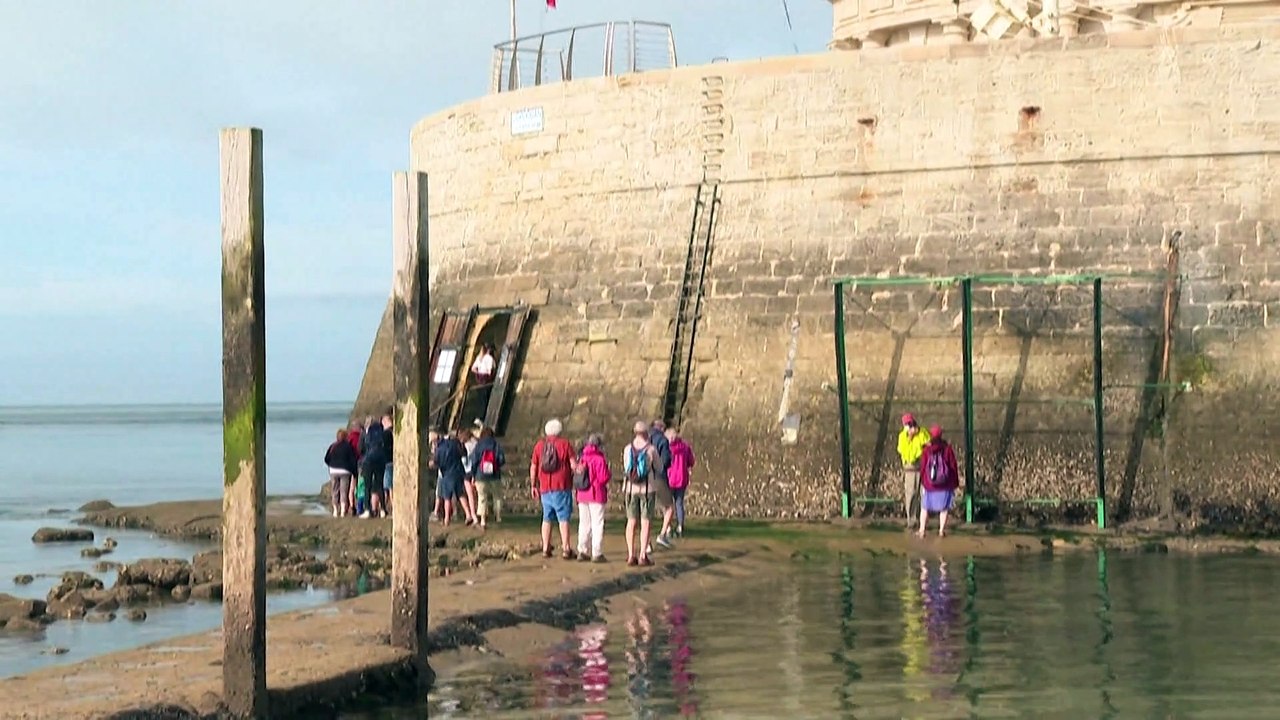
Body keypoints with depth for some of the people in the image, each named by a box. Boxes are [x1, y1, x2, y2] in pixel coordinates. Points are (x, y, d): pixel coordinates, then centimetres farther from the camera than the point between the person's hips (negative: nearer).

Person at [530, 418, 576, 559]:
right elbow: (574, 465, -8)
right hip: (561, 487, -4)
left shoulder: (539, 445, 8)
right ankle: (565, 549, -6)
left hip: (545, 488, 4)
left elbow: (533, 467, 10)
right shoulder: (565, 444, -2)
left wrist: (533, 486, 17)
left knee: (547, 518, 12)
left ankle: (546, 549, 13)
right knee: (563, 518, -2)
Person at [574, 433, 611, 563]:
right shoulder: (599, 459, -13)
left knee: (584, 524, 13)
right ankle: (597, 553, -3)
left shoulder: (582, 458, 6)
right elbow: (603, 478, -15)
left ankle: (582, 551, 14)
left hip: (582, 495, 6)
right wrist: (609, 475, 4)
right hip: (596, 495, -6)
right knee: (597, 524, -1)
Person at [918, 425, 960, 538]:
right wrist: (955, 483, 7)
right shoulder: (947, 449, -6)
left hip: (929, 484, 0)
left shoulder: (927, 449, -7)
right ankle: (941, 530, 10)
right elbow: (953, 466, -2)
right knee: (943, 508, 11)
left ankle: (922, 530, 10)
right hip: (945, 485, 0)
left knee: (925, 507, 13)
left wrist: (923, 482, 10)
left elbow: (923, 466, -2)